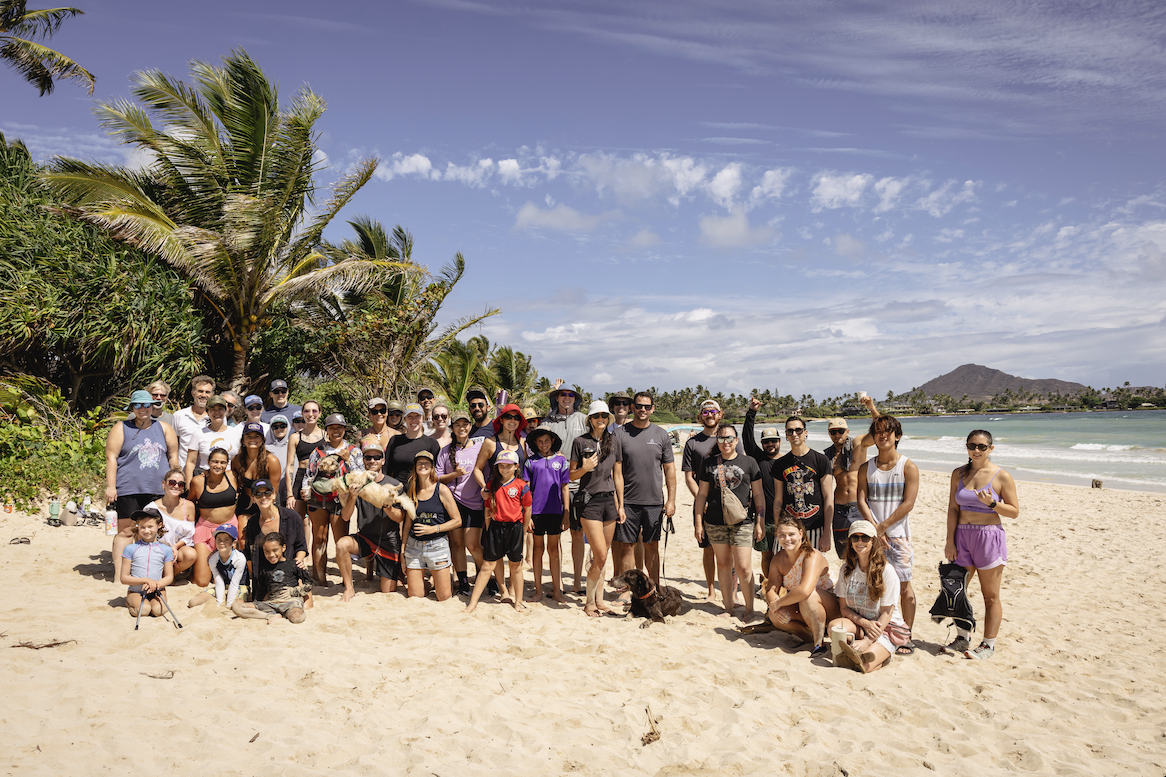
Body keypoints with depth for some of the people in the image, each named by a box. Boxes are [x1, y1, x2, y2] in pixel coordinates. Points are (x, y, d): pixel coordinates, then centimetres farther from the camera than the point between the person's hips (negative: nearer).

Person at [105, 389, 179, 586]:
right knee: (126, 531, -3)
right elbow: (111, 457, -1)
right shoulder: (121, 428, 5)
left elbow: (173, 456, 15)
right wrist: (110, 486, -8)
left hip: (159, 490, 3)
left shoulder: (164, 427, 13)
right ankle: (119, 574, 1)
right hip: (129, 490, -3)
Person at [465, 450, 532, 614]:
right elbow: (488, 509, 10)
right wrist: (488, 529, 7)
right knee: (487, 565, 2)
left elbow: (527, 509, 3)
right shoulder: (492, 485, 5)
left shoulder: (521, 486, -3)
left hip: (514, 527, -2)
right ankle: (472, 603, 6)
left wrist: (523, 532, 5)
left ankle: (518, 601, 23)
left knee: (516, 565, 8)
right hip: (495, 527, 2)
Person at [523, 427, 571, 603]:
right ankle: (538, 590, 16)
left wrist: (566, 513, 5)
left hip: (555, 511, 0)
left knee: (553, 549, 6)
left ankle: (556, 590, 13)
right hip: (536, 510, 0)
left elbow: (564, 488, 8)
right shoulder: (531, 461, 2)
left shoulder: (561, 460, 5)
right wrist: (526, 514, -2)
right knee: (538, 549, 7)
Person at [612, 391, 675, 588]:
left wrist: (671, 500, 1)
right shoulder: (621, 434, 1)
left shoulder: (662, 435, 6)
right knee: (627, 546, 2)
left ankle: (655, 588, 19)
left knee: (652, 546, 9)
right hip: (628, 501, -1)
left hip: (655, 502, 1)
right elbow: (617, 470, 0)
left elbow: (669, 469, 7)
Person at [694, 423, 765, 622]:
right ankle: (728, 606, 20)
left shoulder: (749, 462, 4)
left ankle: (749, 609, 8)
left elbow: (758, 494, 7)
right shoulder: (709, 463, 8)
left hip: (742, 522, -2)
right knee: (723, 563, 9)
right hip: (715, 523, 2)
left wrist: (760, 522, 2)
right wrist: (699, 521, 7)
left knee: (743, 567, -6)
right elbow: (702, 494, 12)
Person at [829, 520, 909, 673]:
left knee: (864, 665, -30)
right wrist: (864, 623, -17)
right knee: (834, 626, -32)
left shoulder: (887, 571, -12)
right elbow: (843, 607, 3)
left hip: (885, 627, -4)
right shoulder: (846, 569, 2)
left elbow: (887, 613, -12)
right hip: (857, 623, 4)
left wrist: (868, 640, -23)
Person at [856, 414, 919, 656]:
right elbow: (862, 501, 1)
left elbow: (908, 504, -9)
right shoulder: (866, 469, 8)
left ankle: (907, 636, 10)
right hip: (872, 533, 3)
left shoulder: (908, 467, -2)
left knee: (903, 585, 0)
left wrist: (883, 526, -13)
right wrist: (874, 528, -12)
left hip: (897, 534, -3)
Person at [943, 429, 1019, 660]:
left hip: (989, 537, -4)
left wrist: (991, 503, -20)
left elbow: (1014, 512, -2)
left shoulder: (1002, 477, -5)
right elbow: (953, 509, 5)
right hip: (962, 536, 4)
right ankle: (963, 637, 24)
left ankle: (988, 644, 15)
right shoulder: (959, 474, 6)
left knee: (991, 596, 4)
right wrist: (950, 541, 0)